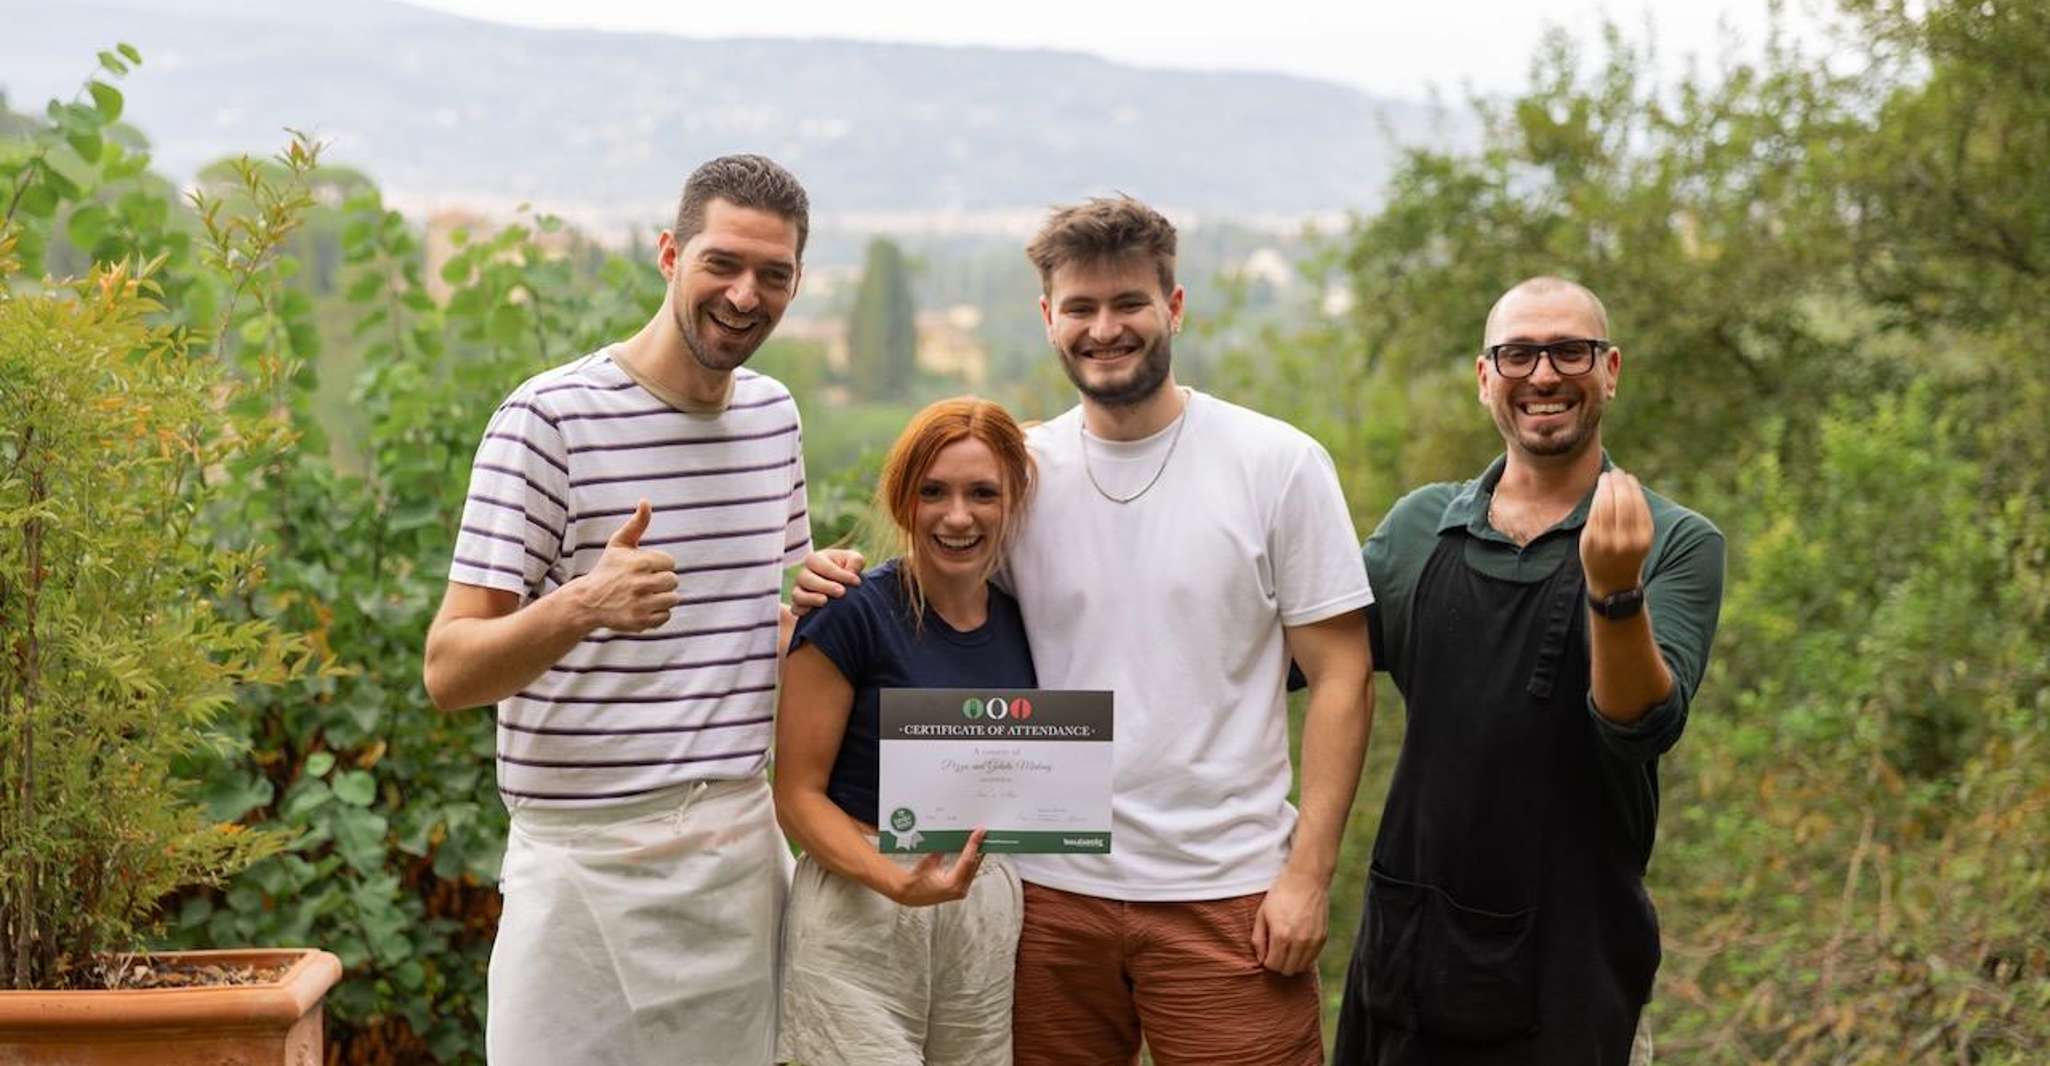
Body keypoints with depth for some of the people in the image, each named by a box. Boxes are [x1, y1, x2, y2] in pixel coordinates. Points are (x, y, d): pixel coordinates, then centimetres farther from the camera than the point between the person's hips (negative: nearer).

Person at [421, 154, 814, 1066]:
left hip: (748, 853, 6)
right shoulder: (551, 417, -10)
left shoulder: (774, 414, 11)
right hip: (594, 864, -5)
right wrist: (580, 606, -32)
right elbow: (448, 670, -14)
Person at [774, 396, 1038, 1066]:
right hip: (861, 915, -5)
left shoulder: (1021, 624, 6)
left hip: (995, 911, 5)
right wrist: (898, 884, -23)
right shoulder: (852, 614, -10)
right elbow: (798, 794, -10)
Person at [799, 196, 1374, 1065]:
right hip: (1051, 889, 3)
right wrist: (838, 593, -9)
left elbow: (1338, 677, -3)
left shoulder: (1279, 464, -3)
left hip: (1227, 893, -2)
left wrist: (1308, 872, -9)